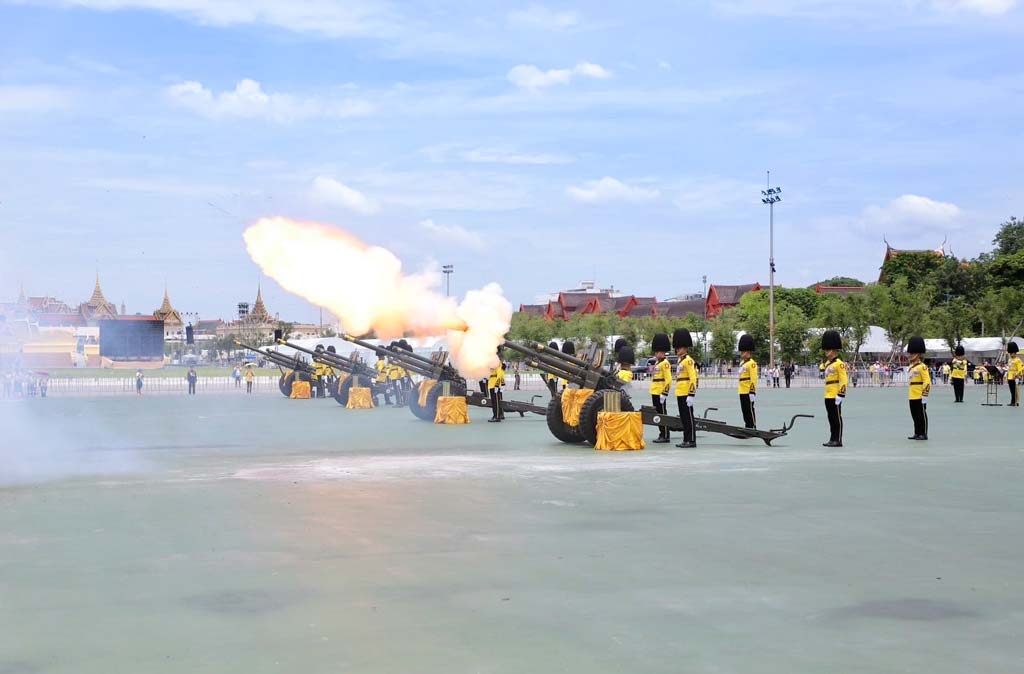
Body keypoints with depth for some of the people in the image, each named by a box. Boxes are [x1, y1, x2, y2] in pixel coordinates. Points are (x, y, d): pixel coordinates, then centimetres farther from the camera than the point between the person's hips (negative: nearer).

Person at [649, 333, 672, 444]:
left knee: (662, 413, -5)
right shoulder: (657, 363, 17)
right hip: (655, 393, 9)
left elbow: (668, 380, -17)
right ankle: (662, 434, 16)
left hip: (660, 393, -9)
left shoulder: (665, 363, -11)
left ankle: (665, 436, -2)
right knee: (658, 413, 11)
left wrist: (664, 393, -21)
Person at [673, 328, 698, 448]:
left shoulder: (688, 360, -11)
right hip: (680, 394, 9)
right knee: (683, 418, 11)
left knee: (689, 417, -6)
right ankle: (686, 440, 15)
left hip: (686, 394, -9)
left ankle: (692, 441, -3)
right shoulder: (681, 361, 17)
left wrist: (691, 395, -21)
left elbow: (693, 378, -17)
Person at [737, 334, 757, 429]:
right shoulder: (742, 363, 16)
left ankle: (753, 427, -1)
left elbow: (753, 379, -17)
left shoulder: (752, 363, -12)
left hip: (748, 392, -9)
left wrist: (752, 392, -20)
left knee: (750, 410, -5)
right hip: (742, 392, 9)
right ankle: (748, 427, 19)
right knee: (744, 410, 12)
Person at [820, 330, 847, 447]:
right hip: (828, 396, 9)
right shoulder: (827, 363, 16)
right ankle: (832, 439, 17)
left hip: (835, 396, -9)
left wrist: (841, 395, -20)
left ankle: (838, 440, -1)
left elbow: (844, 380, -16)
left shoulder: (839, 364, -11)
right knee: (831, 418, 12)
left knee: (837, 418, -4)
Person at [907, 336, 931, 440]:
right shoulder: (911, 367, 15)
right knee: (915, 416, 12)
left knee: (922, 415, -2)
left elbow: (927, 382, -16)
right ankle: (917, 433, 19)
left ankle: (923, 434, 3)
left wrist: (925, 395, -20)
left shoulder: (922, 367, -11)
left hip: (920, 397, -8)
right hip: (912, 397, 8)